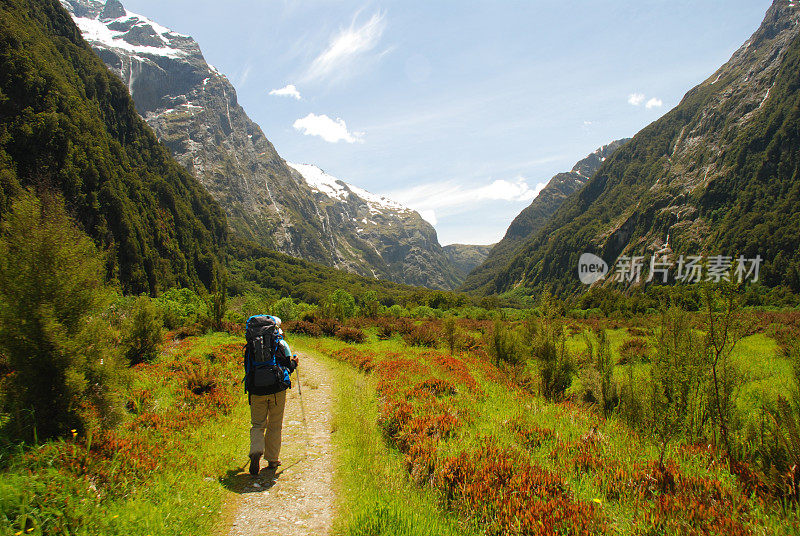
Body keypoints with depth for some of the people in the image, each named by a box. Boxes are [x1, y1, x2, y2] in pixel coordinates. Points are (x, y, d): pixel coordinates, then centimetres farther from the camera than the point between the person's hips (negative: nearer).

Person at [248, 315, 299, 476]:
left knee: (257, 424, 8)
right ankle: (272, 459, 18)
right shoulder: (281, 344, -3)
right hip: (277, 390, -1)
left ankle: (256, 452, -17)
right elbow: (287, 368, -2)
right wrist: (294, 363, 19)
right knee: (275, 425, 11)